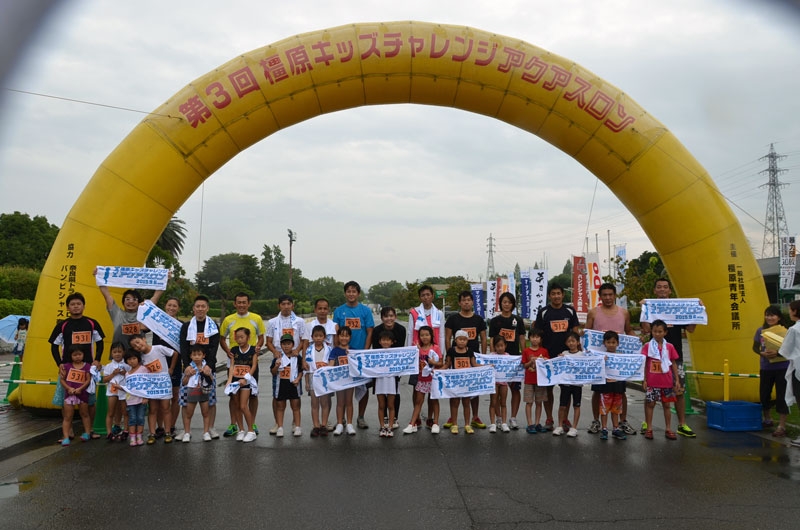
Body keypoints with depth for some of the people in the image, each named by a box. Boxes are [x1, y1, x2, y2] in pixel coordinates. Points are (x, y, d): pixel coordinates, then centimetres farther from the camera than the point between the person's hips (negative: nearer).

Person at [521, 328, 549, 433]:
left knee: (539, 402, 7)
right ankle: (530, 424, 3)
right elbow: (524, 365, 1)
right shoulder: (526, 351, 1)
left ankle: (537, 423, 15)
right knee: (529, 402, -1)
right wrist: (531, 361, -16)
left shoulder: (544, 351, 4)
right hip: (529, 380, -1)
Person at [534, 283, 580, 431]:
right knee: (548, 388, 4)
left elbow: (575, 331, 9)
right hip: (548, 356, -1)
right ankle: (549, 419, 14)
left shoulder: (570, 311, 5)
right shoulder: (543, 312, -1)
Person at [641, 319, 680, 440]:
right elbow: (644, 364, -2)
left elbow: (673, 364, 9)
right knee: (650, 404, 3)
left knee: (666, 404, 10)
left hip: (667, 382, 2)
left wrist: (677, 380, 6)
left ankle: (668, 429, 19)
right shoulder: (647, 346, -3)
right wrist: (644, 379, -6)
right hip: (652, 382, -2)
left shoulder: (669, 347, 3)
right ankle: (649, 429, 11)